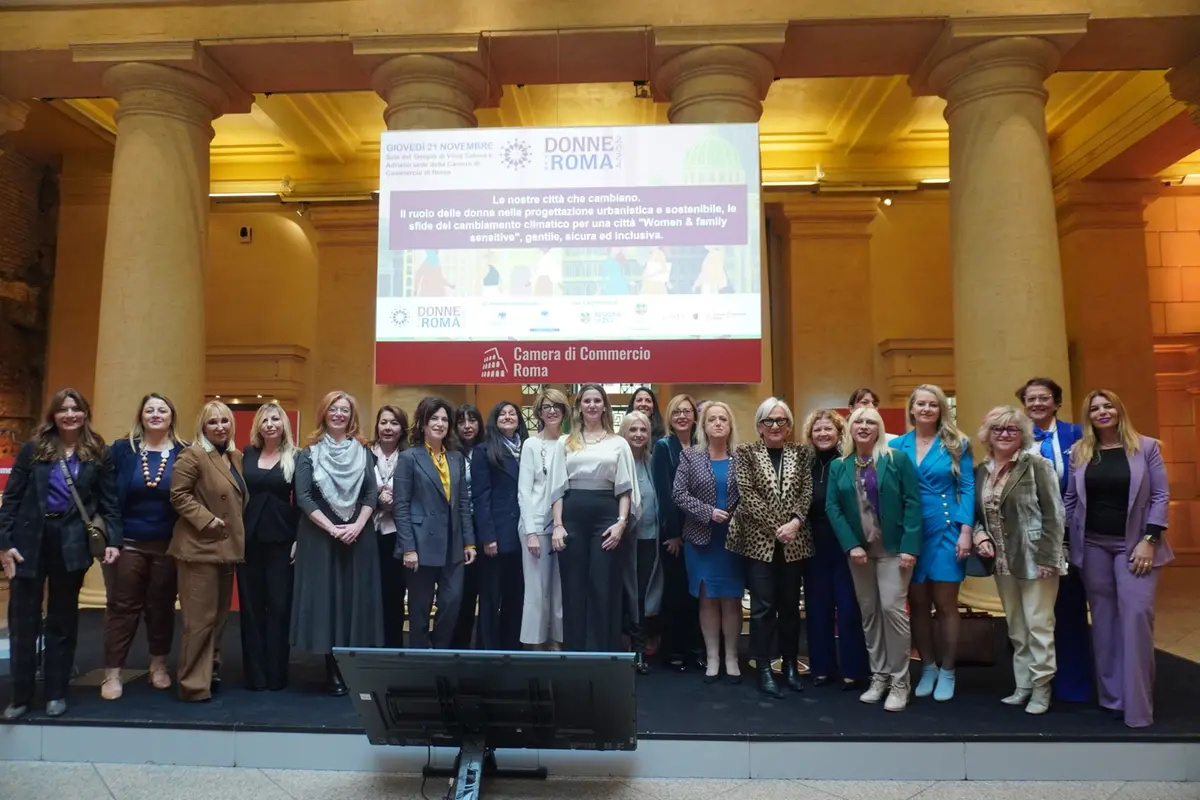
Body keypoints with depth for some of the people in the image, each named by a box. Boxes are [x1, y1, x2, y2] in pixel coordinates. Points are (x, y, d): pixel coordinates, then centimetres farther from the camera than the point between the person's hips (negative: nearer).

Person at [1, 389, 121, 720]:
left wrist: (114, 540, -10)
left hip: (72, 543, 0)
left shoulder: (99, 454, 3)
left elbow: (109, 503, 1)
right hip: (29, 540, 0)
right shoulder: (33, 449, 3)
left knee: (63, 620, 9)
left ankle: (56, 694, 21)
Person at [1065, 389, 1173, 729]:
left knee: (1136, 615, -10)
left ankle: (1137, 706, -1)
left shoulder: (1146, 447, 0)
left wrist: (1149, 540, -11)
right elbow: (1071, 499, 8)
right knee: (1103, 618, 6)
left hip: (1134, 544, -2)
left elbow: (1161, 495, -3)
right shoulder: (1079, 452, 5)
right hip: (1093, 545, 2)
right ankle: (1111, 696, 16)